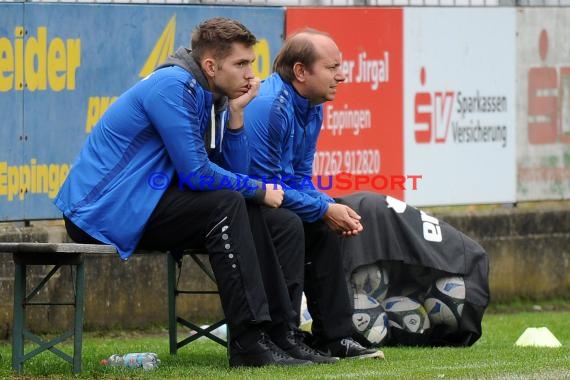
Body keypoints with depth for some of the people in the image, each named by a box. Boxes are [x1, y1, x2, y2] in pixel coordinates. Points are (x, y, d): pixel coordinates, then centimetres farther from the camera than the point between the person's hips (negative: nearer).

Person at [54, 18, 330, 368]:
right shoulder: (173, 87, -17)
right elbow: (196, 172, -21)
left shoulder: (208, 95, 12)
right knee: (227, 205, -21)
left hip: (137, 204, 10)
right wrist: (259, 191, -9)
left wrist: (235, 113, -3)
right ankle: (249, 344, -23)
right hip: (100, 211, -10)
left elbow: (235, 171, 9)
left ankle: (277, 332, 4)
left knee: (247, 209, 6)